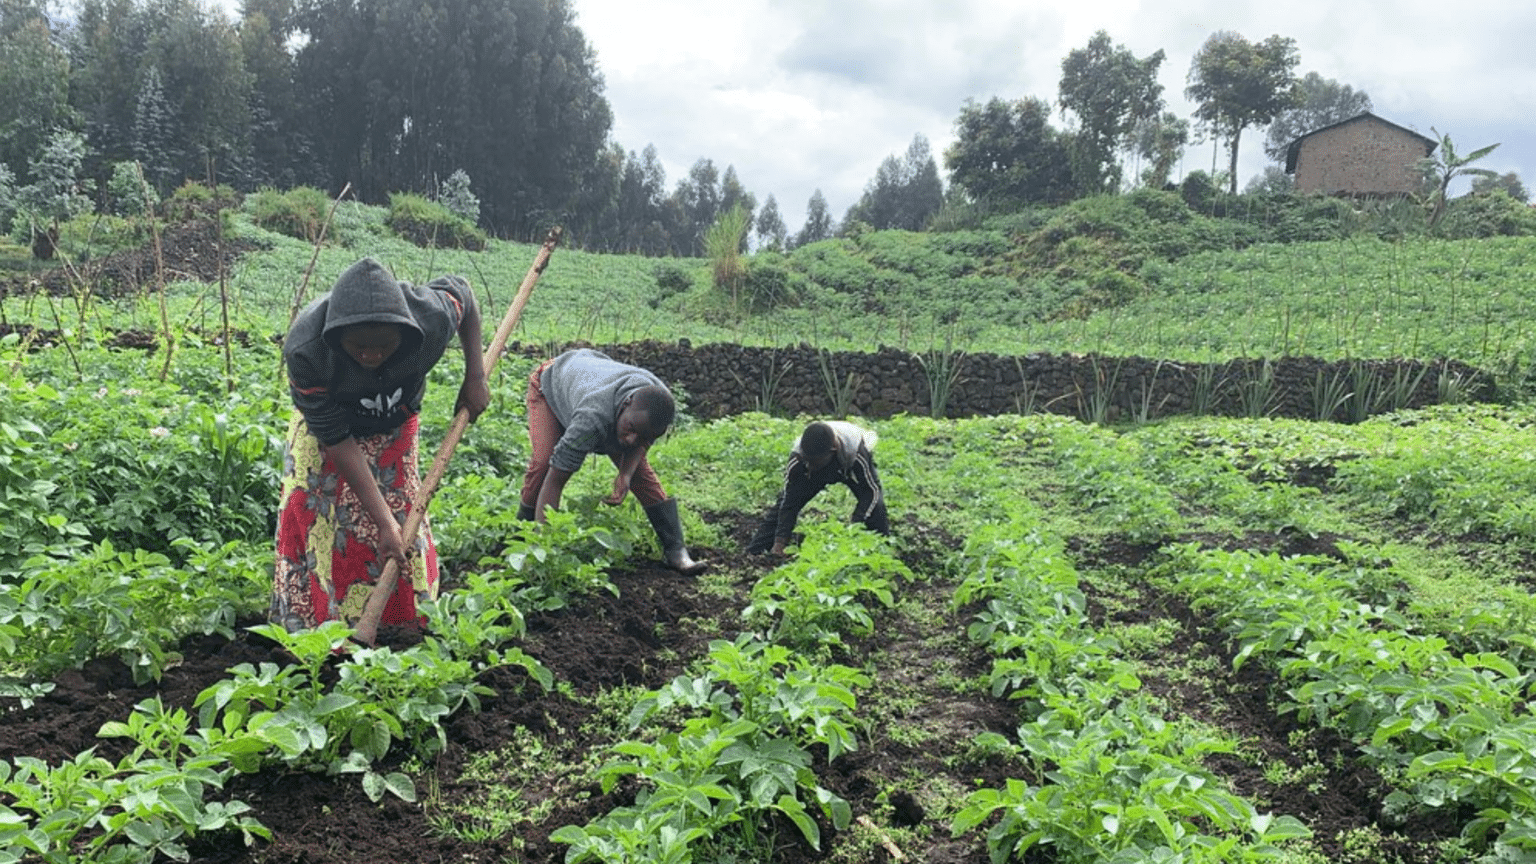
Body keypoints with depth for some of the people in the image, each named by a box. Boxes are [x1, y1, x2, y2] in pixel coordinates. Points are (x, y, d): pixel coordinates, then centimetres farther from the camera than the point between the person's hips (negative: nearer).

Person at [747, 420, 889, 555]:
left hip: (852, 469, -2)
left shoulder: (856, 455, -46)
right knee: (783, 502, -10)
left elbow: (871, 491, -35)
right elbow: (790, 503, -28)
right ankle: (754, 552, 0)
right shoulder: (797, 459, -38)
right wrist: (780, 542, -33)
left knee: (874, 508, -24)